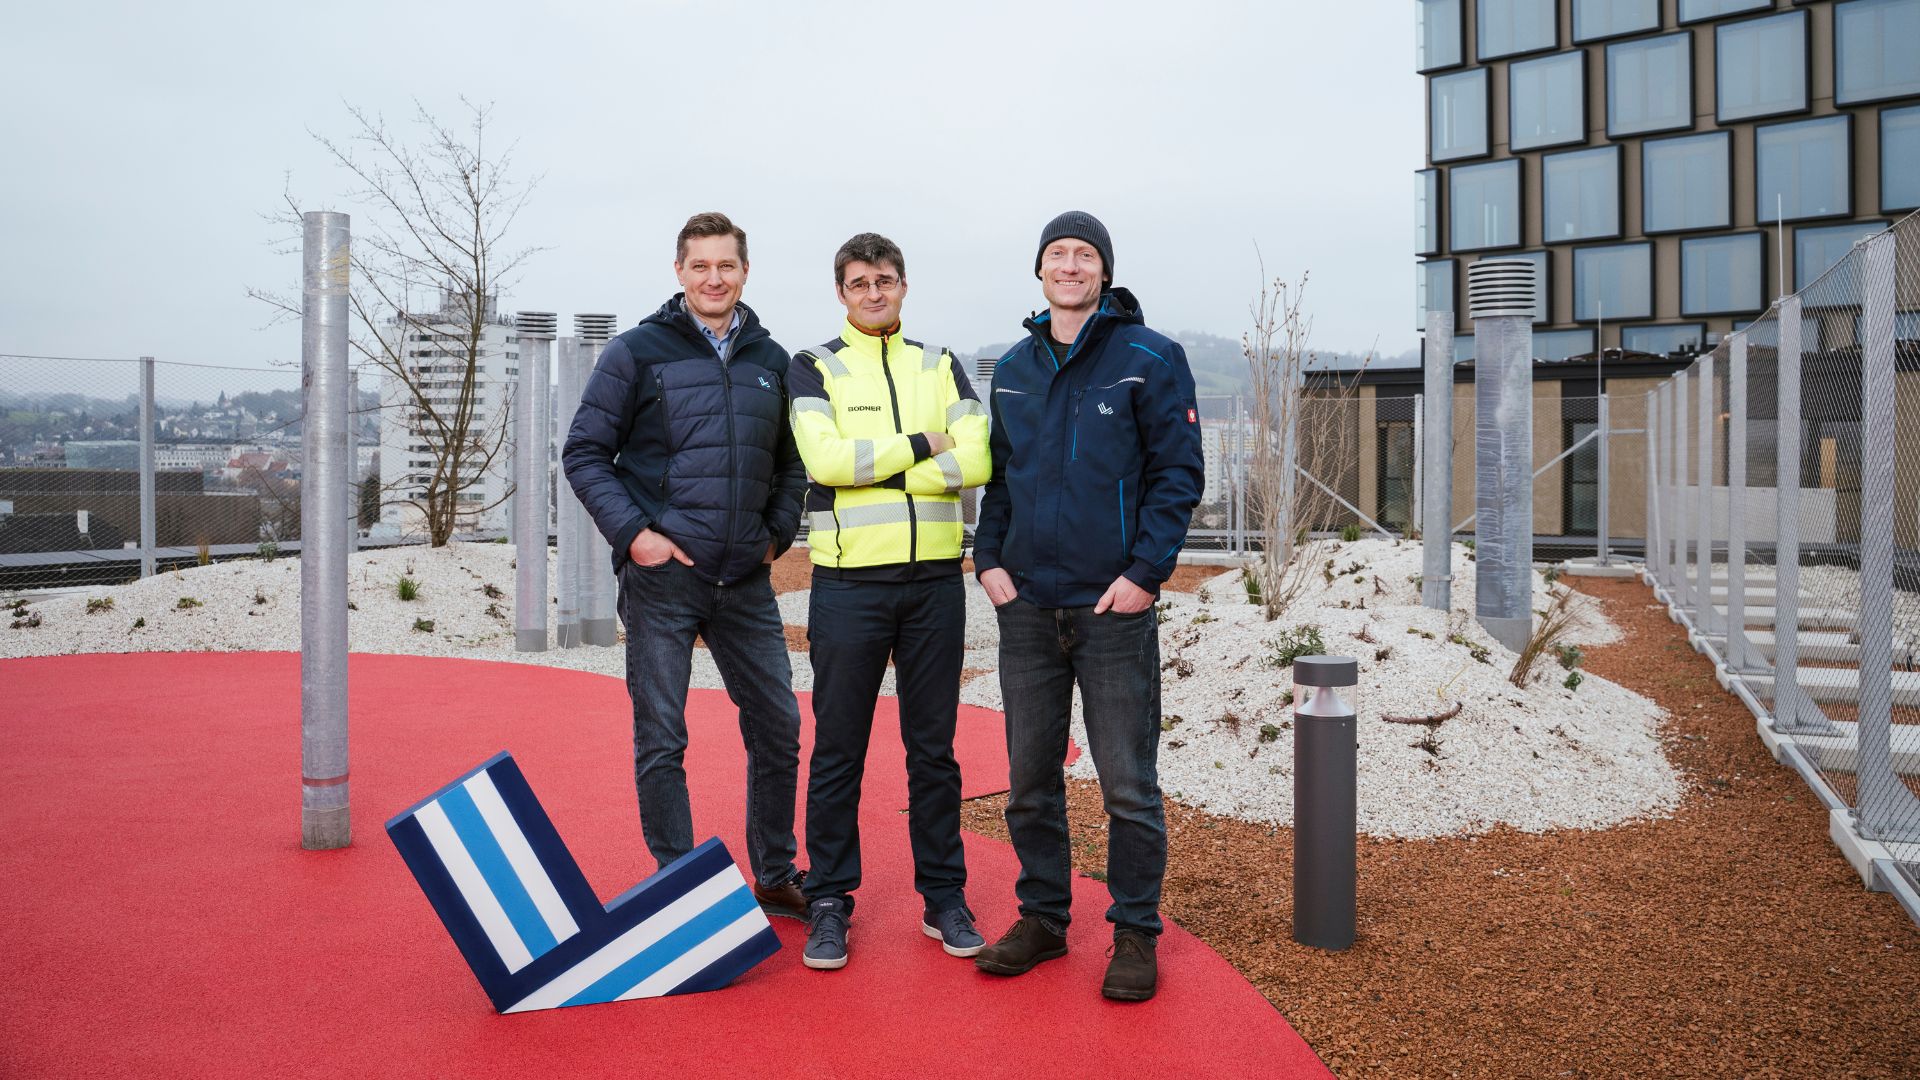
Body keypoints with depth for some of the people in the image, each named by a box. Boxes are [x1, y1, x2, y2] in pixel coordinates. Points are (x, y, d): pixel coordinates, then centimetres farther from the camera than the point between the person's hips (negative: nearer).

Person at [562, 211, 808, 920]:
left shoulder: (771, 361, 11)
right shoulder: (637, 352, -1)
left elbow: (792, 463, 21)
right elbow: (585, 452, -1)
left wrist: (778, 532, 7)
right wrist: (632, 531, -11)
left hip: (746, 583, 4)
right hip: (661, 577, -4)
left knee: (778, 729, 8)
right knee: (661, 741, 3)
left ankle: (776, 879, 25)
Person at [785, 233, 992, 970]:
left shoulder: (940, 367, 12)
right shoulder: (814, 369, 4)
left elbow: (975, 462, -4)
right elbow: (826, 458, -14)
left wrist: (872, 467, -11)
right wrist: (923, 447, -7)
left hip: (934, 579, 2)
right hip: (849, 582, -2)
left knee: (933, 748, 9)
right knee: (838, 750, 4)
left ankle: (944, 897, 20)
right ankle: (829, 902, 16)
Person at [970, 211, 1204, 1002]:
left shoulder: (1149, 359, -2)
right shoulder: (1013, 370, 13)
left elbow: (1178, 472, -5)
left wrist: (1146, 570, -13)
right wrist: (989, 557, 4)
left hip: (1115, 608, -4)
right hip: (1026, 606, 5)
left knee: (1128, 784, 1)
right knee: (1030, 780, 11)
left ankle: (1135, 933, 16)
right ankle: (1042, 917, 26)